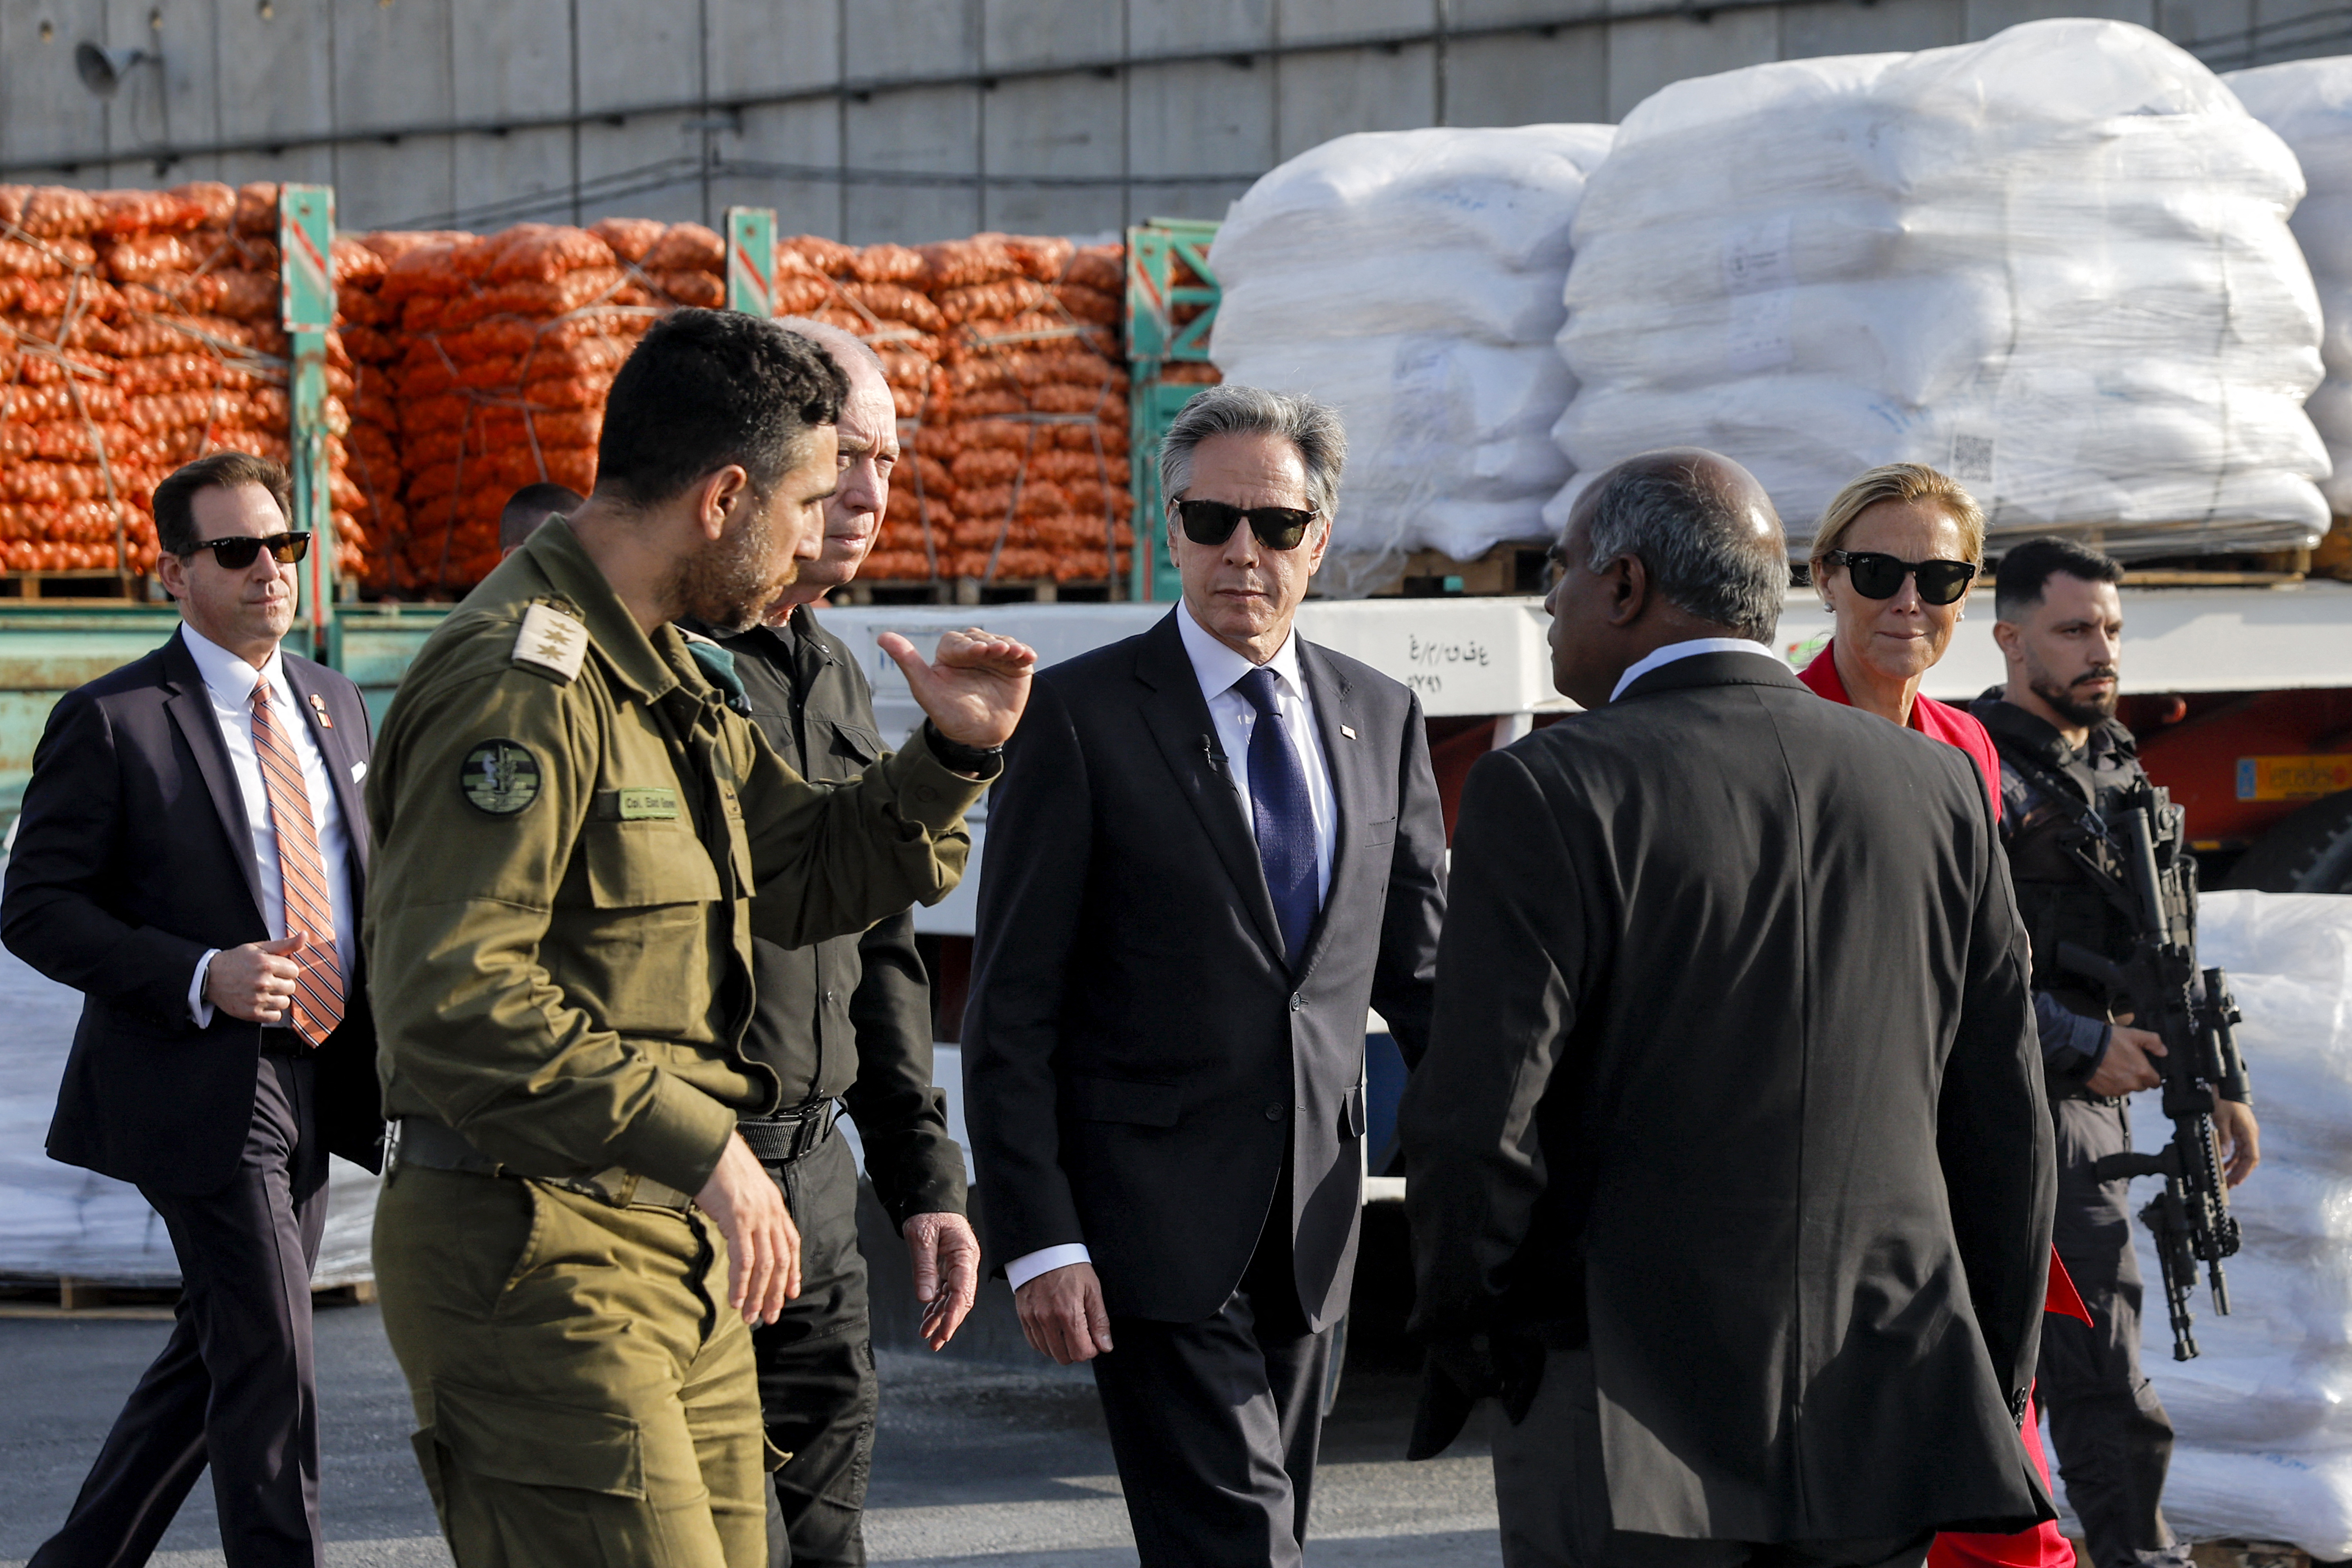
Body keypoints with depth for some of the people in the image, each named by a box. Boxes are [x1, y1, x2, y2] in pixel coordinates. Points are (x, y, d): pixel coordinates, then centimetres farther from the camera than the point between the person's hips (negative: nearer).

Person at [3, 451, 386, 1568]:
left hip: (315, 1090, 7)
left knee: (215, 1357, 15)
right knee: (266, 1371, -10)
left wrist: (388, 1000, 4)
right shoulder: (112, 722, -9)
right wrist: (201, 978, -22)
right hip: (201, 1090, -7)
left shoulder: (332, 706, 13)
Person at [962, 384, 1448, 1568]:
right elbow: (1011, 1010, -6)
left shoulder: (1379, 718, 9)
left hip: (1309, 1228, 6)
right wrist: (1036, 1240, -13)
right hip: (1154, 1221, -5)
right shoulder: (1079, 716, -6)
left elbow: (1414, 965, 16)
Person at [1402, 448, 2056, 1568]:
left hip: (1630, 1441, -4)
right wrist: (1992, 1388, 17)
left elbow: (1475, 1127, -13)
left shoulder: (1548, 794, -9)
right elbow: (2005, 1126, 8)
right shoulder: (1934, 788, 6)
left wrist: (1470, 1343, 3)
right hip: (1878, 1433, 4)